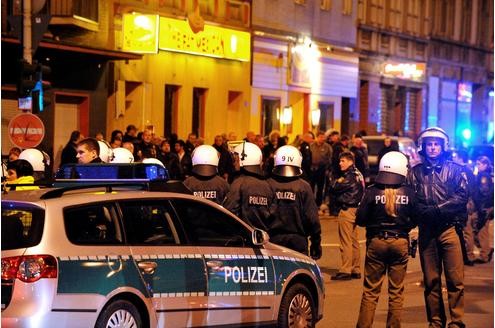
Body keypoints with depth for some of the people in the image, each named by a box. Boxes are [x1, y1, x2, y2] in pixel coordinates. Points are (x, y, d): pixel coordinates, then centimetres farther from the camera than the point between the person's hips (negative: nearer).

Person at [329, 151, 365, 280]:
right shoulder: (357, 174, 14)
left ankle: (345, 270, -7)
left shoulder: (349, 176, -16)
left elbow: (334, 188, -16)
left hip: (346, 210, -10)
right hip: (354, 210, 10)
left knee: (346, 242, -7)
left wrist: (335, 182, 2)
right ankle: (356, 270, 19)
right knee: (353, 242, 14)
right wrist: (338, 182, 0)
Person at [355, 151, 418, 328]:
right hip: (400, 242, 1)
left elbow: (360, 219, -10)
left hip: (376, 241, -1)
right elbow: (415, 219, 0)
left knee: (370, 291, 7)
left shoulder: (372, 192, -10)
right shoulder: (409, 193, -7)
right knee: (396, 292, 10)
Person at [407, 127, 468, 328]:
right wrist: (427, 211, -14)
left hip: (449, 228, -2)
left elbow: (462, 196, -4)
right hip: (426, 230, 2)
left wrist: (438, 209, -13)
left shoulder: (453, 169, 6)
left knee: (455, 280, -6)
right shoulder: (415, 172, 11)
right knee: (431, 281, 8)